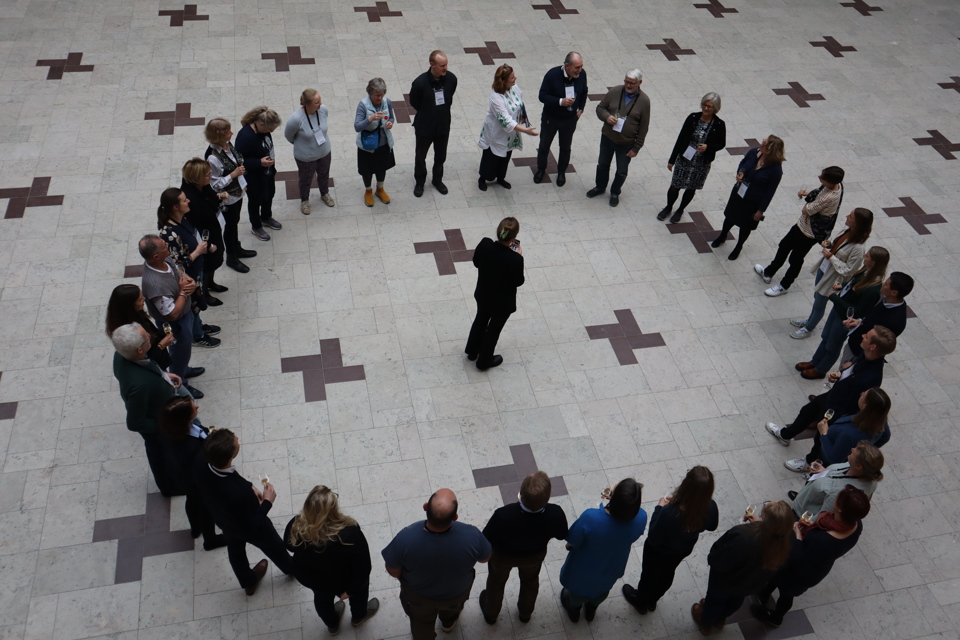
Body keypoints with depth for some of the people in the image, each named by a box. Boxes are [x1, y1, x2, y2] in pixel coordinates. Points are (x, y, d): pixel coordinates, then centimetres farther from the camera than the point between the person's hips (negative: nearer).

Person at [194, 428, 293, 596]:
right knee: (273, 547, 28)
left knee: (235, 548, 33)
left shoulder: (200, 467, -32)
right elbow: (250, 527, -30)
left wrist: (247, 487, -6)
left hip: (223, 521, 5)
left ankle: (248, 583, 63)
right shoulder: (239, 493, -49)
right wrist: (267, 502, -20)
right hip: (250, 529, -4)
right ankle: (291, 568, 61)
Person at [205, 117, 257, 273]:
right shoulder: (213, 157, -33)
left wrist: (243, 182, 15)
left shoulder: (228, 144, -8)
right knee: (230, 225, 13)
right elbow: (216, 184, -26)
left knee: (235, 222, 26)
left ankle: (237, 249, 49)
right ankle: (231, 258, 35)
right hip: (227, 198, -7)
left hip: (238, 192, 7)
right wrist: (234, 174, -30)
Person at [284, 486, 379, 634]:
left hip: (308, 578, 3)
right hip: (341, 581, -3)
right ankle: (359, 616, 61)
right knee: (359, 587, 33)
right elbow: (362, 566, -27)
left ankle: (332, 625, 64)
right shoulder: (349, 532, -40)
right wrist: (351, 589, -10)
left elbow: (290, 546, -8)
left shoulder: (295, 526, -33)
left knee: (322, 597, 36)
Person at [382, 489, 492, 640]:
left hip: (417, 595, -1)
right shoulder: (472, 537, -40)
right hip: (456, 593, 1)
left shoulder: (405, 538, -41)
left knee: (421, 622, 34)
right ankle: (449, 622, 69)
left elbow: (393, 571, -21)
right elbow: (485, 558, -17)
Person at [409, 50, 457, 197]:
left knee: (440, 155, 21)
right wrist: (427, 113, 2)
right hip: (424, 126, -3)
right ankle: (419, 182, 41)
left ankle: (437, 179, 46)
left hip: (443, 125, 3)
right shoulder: (420, 82, -27)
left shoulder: (451, 79, -17)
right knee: (420, 156, 17)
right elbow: (414, 103, -8)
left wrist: (443, 111, 5)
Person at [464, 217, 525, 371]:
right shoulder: (515, 259, -36)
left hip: (483, 294, 4)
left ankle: (472, 352, 54)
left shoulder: (484, 245, -25)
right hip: (503, 301, -4)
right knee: (494, 329, 21)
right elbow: (518, 282, -18)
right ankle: (484, 361, 43)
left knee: (480, 321, 31)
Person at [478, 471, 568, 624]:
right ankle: (525, 613, 63)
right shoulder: (556, 514, -39)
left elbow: (486, 540, -26)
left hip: (503, 556, -2)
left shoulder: (503, 516, -46)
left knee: (496, 582, 32)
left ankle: (490, 614, 60)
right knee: (530, 581, 36)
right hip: (535, 555, 2)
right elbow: (561, 535, -15)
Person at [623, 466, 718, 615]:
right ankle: (652, 600, 61)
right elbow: (712, 526, -6)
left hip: (659, 551, -4)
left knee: (649, 574, 28)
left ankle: (641, 601, 57)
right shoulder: (711, 508, -32)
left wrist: (660, 508, -22)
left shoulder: (670, 512, -46)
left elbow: (653, 538, -29)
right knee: (667, 574, 34)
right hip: (683, 550, 4)